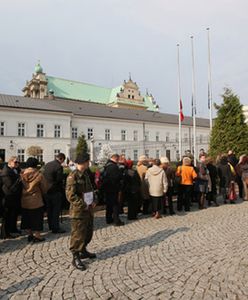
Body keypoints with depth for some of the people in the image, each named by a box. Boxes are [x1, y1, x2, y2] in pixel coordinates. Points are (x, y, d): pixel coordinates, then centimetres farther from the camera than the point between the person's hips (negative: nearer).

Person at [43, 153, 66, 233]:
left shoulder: (47, 164, 6)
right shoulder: (59, 167, -18)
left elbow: (44, 176, 10)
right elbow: (59, 179, -20)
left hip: (47, 190, 8)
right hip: (55, 191, -8)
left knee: (49, 209, 17)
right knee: (56, 210, 2)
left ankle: (51, 226, 30)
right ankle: (55, 228, 7)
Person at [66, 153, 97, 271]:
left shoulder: (85, 175, 11)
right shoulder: (72, 176, -17)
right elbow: (71, 195, -21)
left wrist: (93, 201, 4)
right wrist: (83, 205, -18)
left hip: (88, 209, 9)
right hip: (78, 211, -9)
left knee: (88, 231, 20)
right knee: (78, 234, 1)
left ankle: (83, 251, 40)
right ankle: (76, 257, 17)